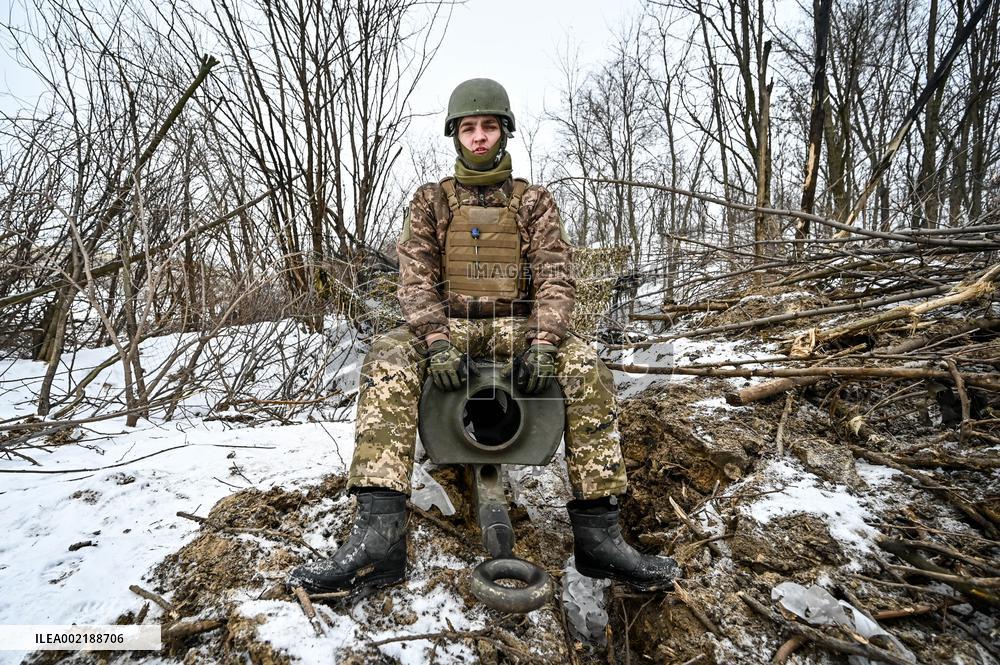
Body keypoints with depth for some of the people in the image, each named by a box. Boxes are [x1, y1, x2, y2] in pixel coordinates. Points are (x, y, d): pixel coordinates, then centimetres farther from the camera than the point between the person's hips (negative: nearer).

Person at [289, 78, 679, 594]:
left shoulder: (533, 201, 12)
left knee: (584, 364, -30)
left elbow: (555, 277, 0)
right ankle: (380, 533, -36)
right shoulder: (430, 201, 12)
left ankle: (597, 532, -26)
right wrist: (436, 339, -20)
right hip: (450, 325, 0)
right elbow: (415, 277, -1)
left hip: (517, 326, 0)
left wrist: (543, 341, -19)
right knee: (387, 360, -31)